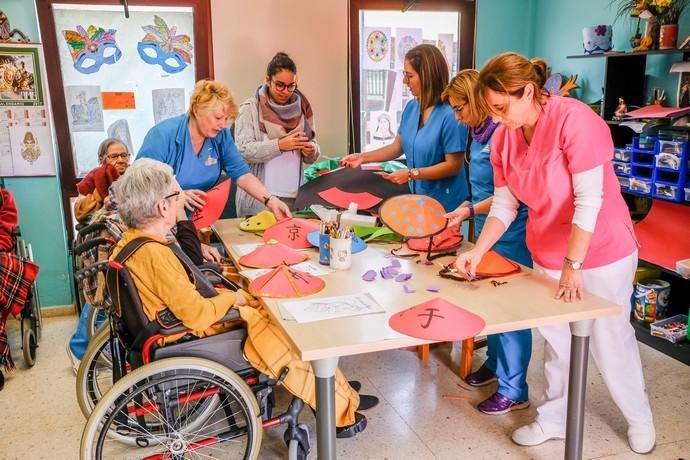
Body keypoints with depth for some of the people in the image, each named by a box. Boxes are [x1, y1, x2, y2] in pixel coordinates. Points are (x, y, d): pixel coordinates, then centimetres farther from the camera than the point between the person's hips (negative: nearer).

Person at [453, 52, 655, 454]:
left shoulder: (573, 118, -24)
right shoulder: (504, 136, -4)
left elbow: (589, 198, -25)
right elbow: (505, 203, -1)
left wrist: (572, 264, -25)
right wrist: (479, 250, -13)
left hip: (601, 252, -5)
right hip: (547, 254, 5)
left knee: (610, 337, 10)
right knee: (556, 338, 14)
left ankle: (640, 418, 35)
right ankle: (555, 418, 33)